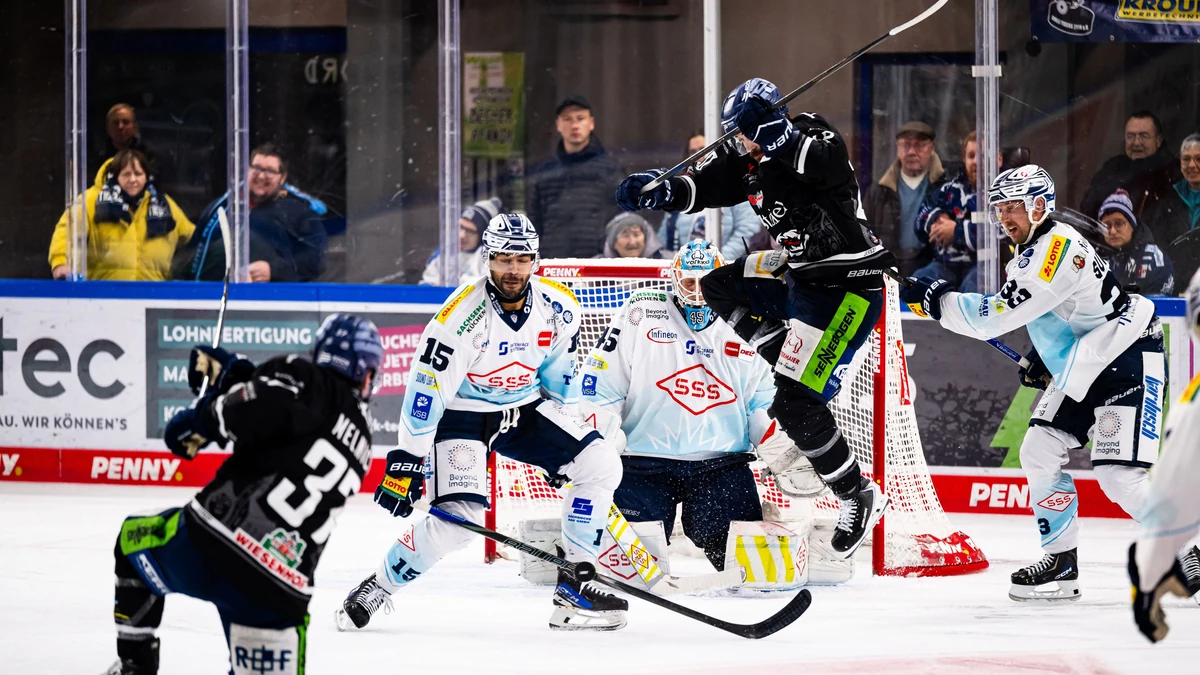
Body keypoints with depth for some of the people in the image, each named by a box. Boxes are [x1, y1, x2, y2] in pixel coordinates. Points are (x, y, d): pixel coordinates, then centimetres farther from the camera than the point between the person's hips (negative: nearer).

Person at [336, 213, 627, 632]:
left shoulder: (559, 310, -11)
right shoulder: (462, 316, -27)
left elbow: (559, 376, 7)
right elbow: (425, 391, -24)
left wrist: (569, 433, 9)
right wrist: (406, 461, -25)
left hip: (525, 408, 6)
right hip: (461, 413, -6)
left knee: (600, 466, -8)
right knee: (460, 518, -22)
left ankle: (575, 587, 1)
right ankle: (378, 587, 0)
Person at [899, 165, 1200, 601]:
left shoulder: (1057, 249, -24)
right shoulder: (1028, 254, 9)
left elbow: (997, 316, -27)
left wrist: (936, 299, -21)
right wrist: (1043, 361, 15)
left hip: (1127, 360, -10)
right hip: (1081, 367, 10)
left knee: (1119, 475, -17)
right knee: (1040, 453, 4)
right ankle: (1061, 562, 10)